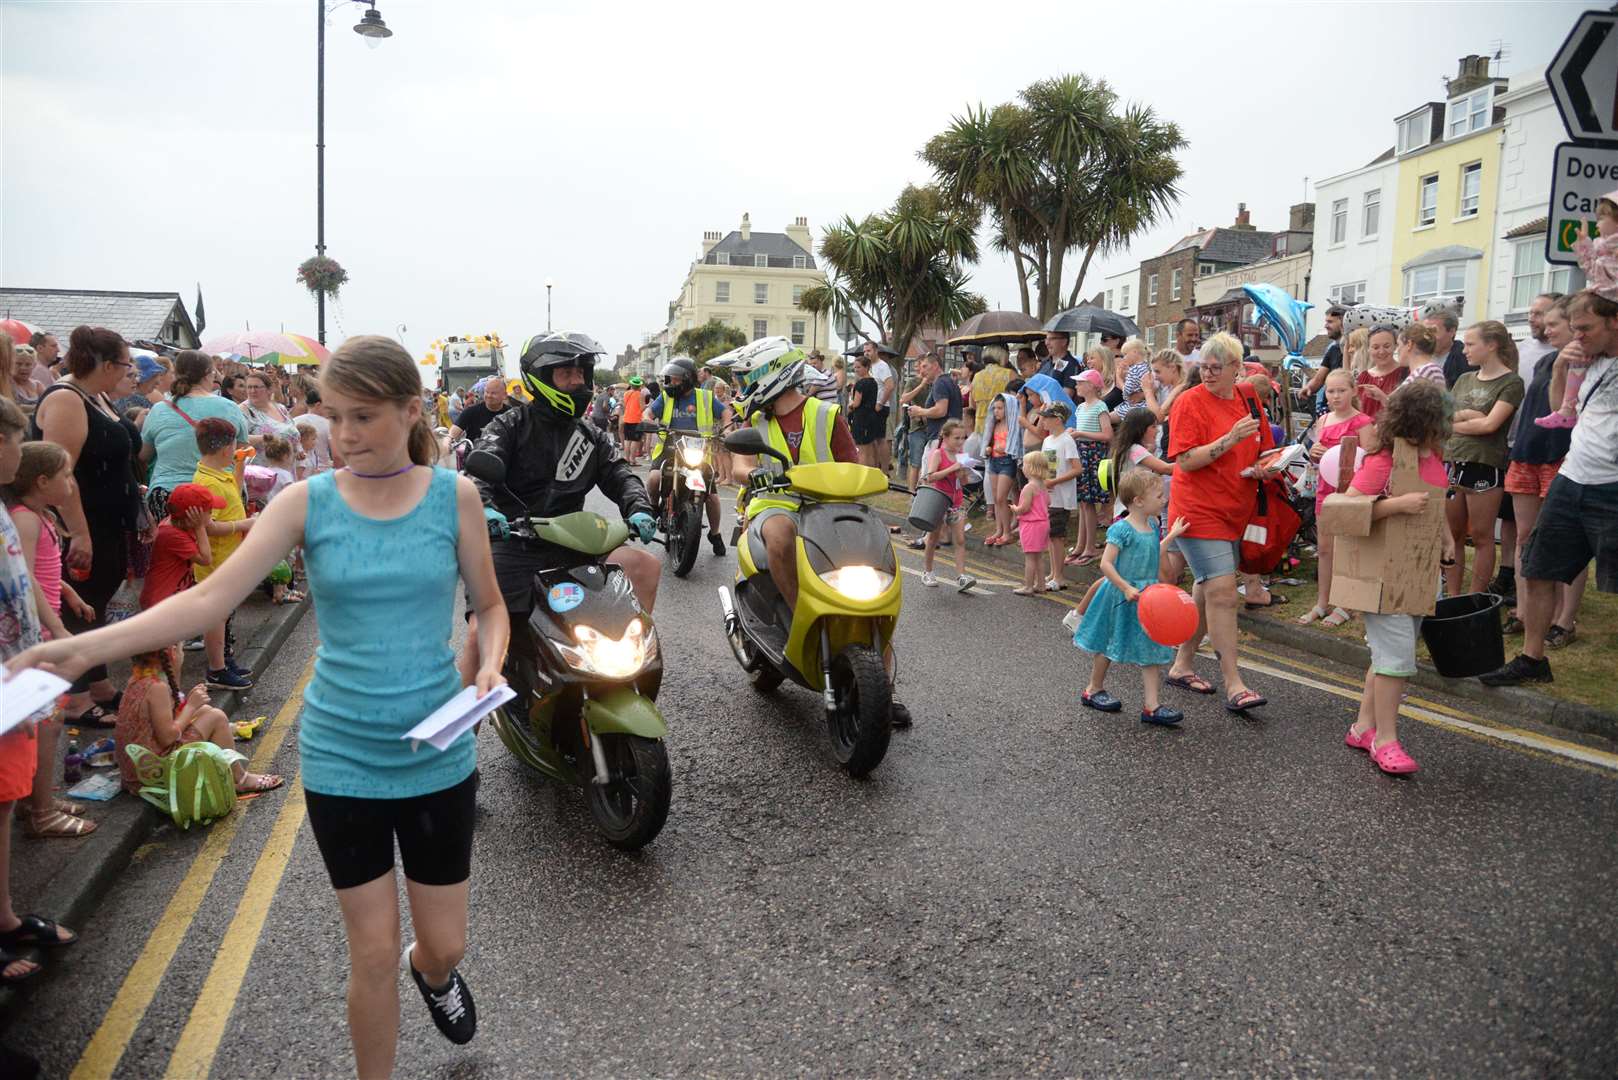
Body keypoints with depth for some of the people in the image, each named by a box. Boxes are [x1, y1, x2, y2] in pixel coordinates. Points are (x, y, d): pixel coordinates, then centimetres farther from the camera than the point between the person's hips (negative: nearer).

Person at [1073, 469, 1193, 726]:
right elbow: (1106, 564, -21)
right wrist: (1126, 588, -26)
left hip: (1146, 596, 7)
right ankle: (1093, 690, 31)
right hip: (1121, 597, -7)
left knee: (1152, 649, 2)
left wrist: (1171, 536, 19)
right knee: (1108, 646, 11)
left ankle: (1151, 705, 2)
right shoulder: (1122, 529, -19)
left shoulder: (1152, 525, 5)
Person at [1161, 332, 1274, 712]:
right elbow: (1186, 461, -17)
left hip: (1234, 510, 7)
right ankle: (1233, 684, -7)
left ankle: (1181, 665, 28)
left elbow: (1264, 447, 21)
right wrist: (1230, 440, -25)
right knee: (1222, 591, -12)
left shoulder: (1249, 397, 9)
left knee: (1207, 589, 14)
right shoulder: (1190, 401, -10)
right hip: (1199, 510, -7)